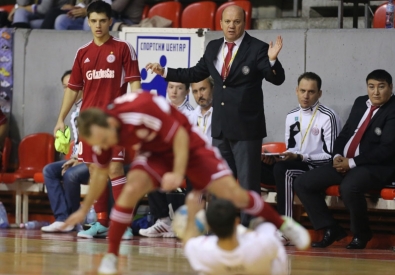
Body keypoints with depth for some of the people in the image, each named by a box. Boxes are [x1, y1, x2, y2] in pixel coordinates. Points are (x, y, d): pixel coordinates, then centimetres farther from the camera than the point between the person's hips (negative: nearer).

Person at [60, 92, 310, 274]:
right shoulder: (101, 136, -15)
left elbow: (180, 135, -27)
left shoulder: (141, 111, -37)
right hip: (155, 152, 4)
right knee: (132, 188, -22)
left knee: (233, 193, -10)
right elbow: (100, 174, 3)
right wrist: (85, 210, 9)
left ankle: (283, 224, 10)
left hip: (187, 144, -4)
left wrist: (178, 174, -33)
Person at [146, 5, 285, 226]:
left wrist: (272, 60, -35)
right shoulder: (213, 48, 9)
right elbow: (196, 74, 21)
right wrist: (165, 72, 18)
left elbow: (277, 79, -16)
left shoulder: (257, 49, -9)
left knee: (248, 182, -3)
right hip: (221, 126, 7)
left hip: (246, 127, -7)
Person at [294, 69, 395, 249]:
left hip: (376, 167, -8)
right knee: (302, 184, -3)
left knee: (349, 187, -39)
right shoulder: (360, 102, 14)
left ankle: (361, 234, -13)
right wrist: (338, 156, -2)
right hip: (344, 163, 8)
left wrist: (352, 163, -18)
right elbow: (345, 133, 19)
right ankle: (331, 229, 4)